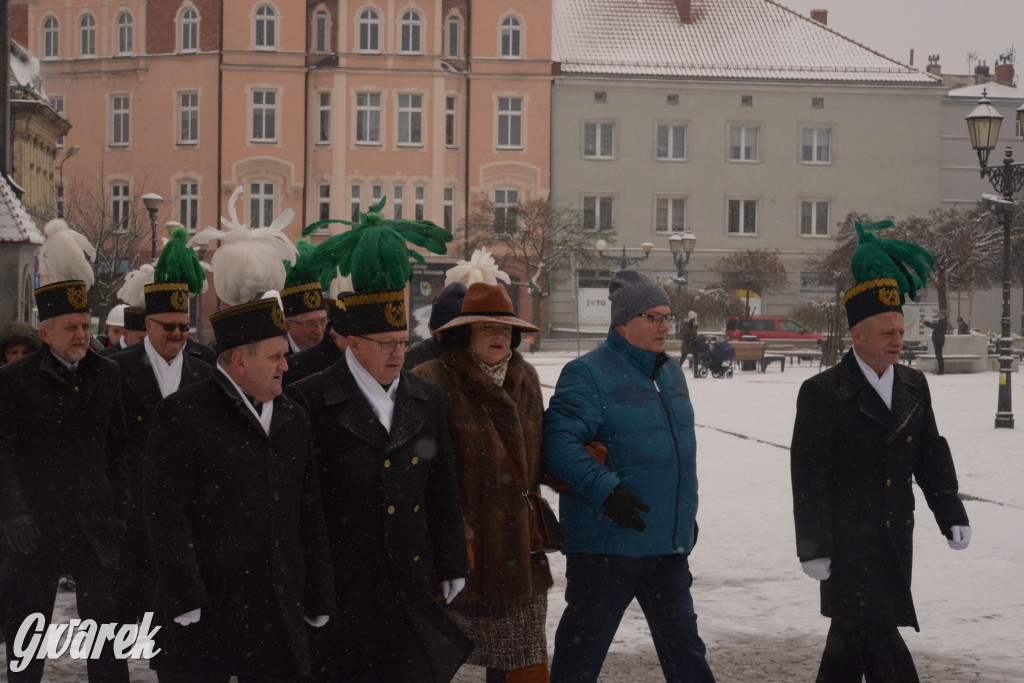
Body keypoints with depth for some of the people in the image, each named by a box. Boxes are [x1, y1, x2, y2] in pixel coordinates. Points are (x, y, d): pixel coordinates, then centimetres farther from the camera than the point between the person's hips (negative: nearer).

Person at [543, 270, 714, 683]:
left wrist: (687, 515, 26)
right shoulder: (588, 374, -11)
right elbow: (560, 443, -21)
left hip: (669, 542, 7)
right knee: (582, 647, 0)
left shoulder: (670, 372, 15)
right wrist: (605, 489, -31)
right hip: (607, 541, -7)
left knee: (682, 641, 14)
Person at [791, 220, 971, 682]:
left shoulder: (914, 386, 11)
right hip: (845, 538, -6)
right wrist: (813, 549, -15)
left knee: (851, 636, 13)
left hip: (894, 538, 6)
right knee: (878, 634, -10)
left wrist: (951, 515, 3)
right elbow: (808, 475, -11)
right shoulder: (823, 393, -9)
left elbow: (931, 455, 14)